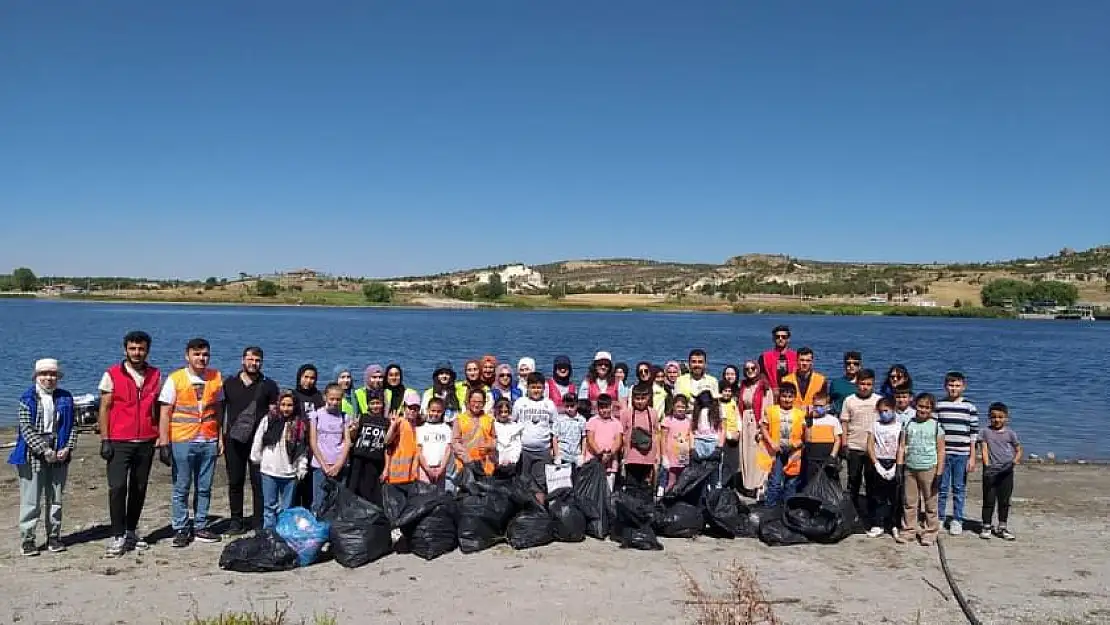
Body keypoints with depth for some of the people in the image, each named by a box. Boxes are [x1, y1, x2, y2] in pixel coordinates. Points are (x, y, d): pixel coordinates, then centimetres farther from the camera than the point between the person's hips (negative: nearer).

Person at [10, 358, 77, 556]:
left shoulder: (65, 398, 7)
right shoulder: (28, 398, -3)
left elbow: (72, 426, 7)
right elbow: (26, 428, -10)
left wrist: (68, 448, -7)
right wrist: (44, 450, -16)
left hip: (59, 454, 3)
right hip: (33, 455, -3)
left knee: (56, 499, 10)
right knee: (31, 500, 0)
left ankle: (54, 536, 20)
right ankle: (27, 539, 9)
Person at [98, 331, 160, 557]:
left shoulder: (155, 375, 8)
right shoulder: (112, 374, -1)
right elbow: (105, 408, -1)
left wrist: (161, 438, 6)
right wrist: (105, 440, -7)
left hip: (146, 442, 3)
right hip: (119, 442, -3)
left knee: (139, 489, 9)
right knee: (117, 488, -10)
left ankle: (131, 532, 21)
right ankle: (117, 537, -2)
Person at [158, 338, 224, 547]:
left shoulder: (216, 377, 7)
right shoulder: (175, 379, -3)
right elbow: (165, 413, -4)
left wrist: (220, 438, 9)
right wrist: (164, 442, -9)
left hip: (209, 442, 3)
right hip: (182, 441, -3)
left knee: (204, 488, 10)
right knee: (181, 489, 4)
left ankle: (200, 526, 20)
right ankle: (180, 529, 13)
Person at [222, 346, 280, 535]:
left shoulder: (269, 386, 5)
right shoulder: (229, 383, 10)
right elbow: (221, 410, 11)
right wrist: (221, 438, 5)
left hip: (259, 440, -2)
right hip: (234, 440, 2)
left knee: (259, 482, -1)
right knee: (235, 481, 7)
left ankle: (259, 522, 7)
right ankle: (236, 521, 16)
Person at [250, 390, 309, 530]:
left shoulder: (299, 425, 2)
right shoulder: (268, 420, -2)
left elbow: (303, 450, 7)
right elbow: (257, 442, 6)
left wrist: (302, 469, 4)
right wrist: (257, 459, 9)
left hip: (290, 472, 1)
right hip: (269, 470, -1)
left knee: (286, 508, 8)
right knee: (270, 506, 5)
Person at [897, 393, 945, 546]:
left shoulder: (936, 426, 0)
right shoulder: (908, 424, 7)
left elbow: (941, 451, -1)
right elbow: (902, 447, 8)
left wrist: (939, 473, -6)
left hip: (929, 469, -3)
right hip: (910, 469, 3)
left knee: (930, 503, 4)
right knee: (909, 502, 7)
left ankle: (930, 532, 13)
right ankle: (908, 531, 16)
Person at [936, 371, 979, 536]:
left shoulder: (969, 407, 0)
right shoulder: (938, 405, 3)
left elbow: (974, 433, 1)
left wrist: (972, 457, -2)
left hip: (962, 454, -1)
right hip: (942, 453, 1)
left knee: (959, 489, 7)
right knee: (942, 488, 6)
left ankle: (957, 521, 18)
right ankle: (939, 519, 17)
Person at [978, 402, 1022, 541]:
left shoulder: (1010, 433, 6)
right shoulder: (985, 432, 3)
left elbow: (1018, 450, 10)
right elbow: (984, 449, -3)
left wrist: (1015, 460, -9)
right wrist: (987, 464, -14)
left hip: (1006, 472, 2)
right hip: (990, 472, -1)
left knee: (1004, 501, 8)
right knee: (989, 500, 3)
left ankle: (1001, 528, 19)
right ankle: (986, 527, 12)